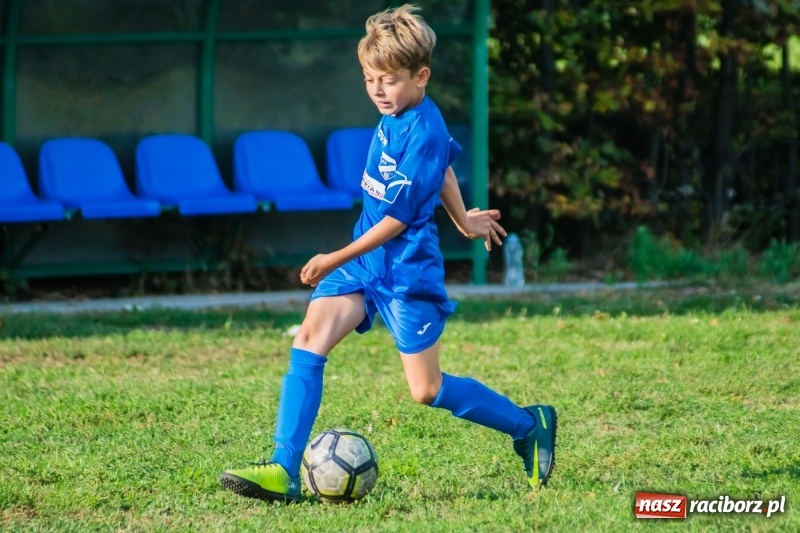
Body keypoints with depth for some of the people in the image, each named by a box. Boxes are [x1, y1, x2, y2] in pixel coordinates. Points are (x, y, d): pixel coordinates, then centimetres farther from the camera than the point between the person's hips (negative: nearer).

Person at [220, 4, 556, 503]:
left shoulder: (422, 134, -21)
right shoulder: (398, 114, 5)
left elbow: (397, 219, -21)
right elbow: (445, 165, 24)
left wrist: (337, 259, -21)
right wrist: (463, 220, 36)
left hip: (406, 268, -8)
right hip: (364, 258, 8)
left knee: (428, 390, -2)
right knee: (308, 342, -10)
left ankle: (530, 426, 18)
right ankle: (284, 471, -15)